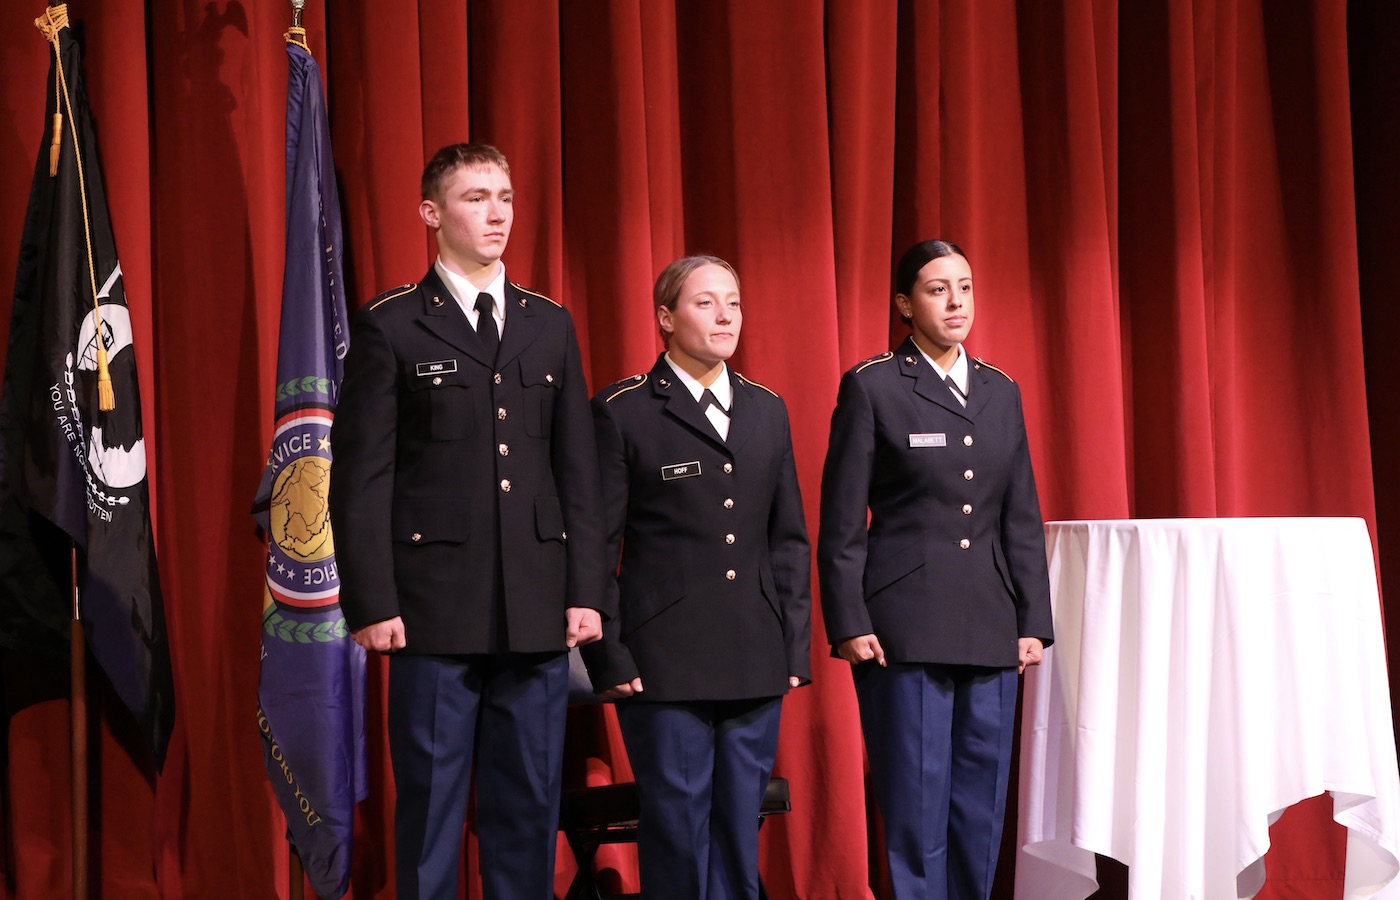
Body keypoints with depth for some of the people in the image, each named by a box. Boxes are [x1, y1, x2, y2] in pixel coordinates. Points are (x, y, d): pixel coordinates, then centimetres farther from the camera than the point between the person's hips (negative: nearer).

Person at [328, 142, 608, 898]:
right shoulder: (391, 326, 0)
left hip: (539, 610, 4)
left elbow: (577, 470, 11)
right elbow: (360, 476, -3)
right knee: (430, 806, 3)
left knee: (530, 807, 9)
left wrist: (586, 590, 4)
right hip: (435, 609, -4)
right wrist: (371, 603, -9)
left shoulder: (550, 325, 13)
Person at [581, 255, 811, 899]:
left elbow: (789, 539, 14)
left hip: (757, 667, 4)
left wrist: (795, 647, 8)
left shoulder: (767, 410, 13)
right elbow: (594, 547, -3)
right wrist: (608, 659, -8)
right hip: (664, 668, -4)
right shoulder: (622, 411, -2)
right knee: (676, 834, 1)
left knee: (740, 835, 9)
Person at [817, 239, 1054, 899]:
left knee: (981, 808, 8)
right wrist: (848, 624, -9)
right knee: (916, 807, -2)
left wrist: (1034, 621, 8)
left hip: (992, 635, 5)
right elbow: (841, 524, -3)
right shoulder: (871, 387, -1)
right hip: (905, 631, -5)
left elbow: (1022, 520, 14)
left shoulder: (1001, 393, 14)